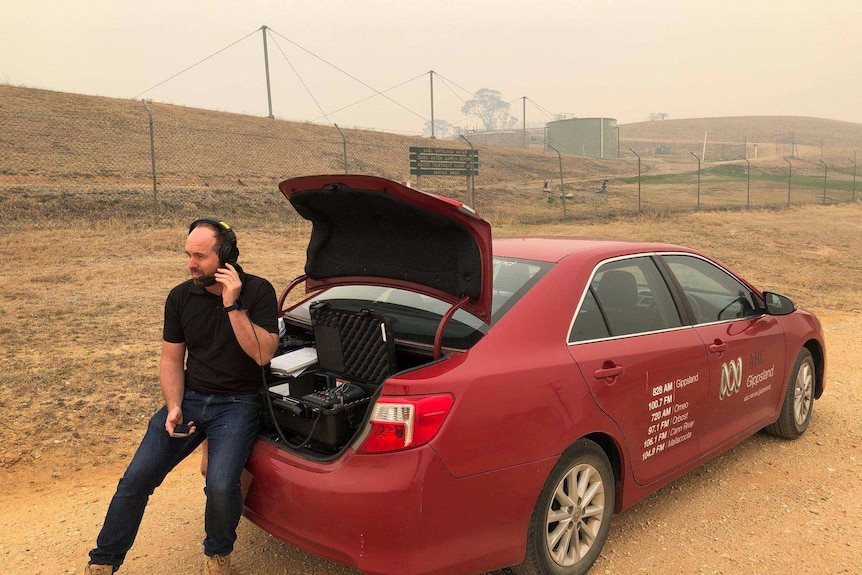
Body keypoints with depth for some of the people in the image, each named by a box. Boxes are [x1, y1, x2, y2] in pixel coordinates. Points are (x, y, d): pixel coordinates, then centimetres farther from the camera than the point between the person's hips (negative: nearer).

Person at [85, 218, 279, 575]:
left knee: (221, 486, -24)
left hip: (237, 402, -4)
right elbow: (172, 359, 7)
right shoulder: (181, 297, 3)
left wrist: (233, 305, -22)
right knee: (136, 478, -5)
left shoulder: (258, 292, -8)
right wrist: (173, 408, -7)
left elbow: (263, 354, -16)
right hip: (190, 397, 4)